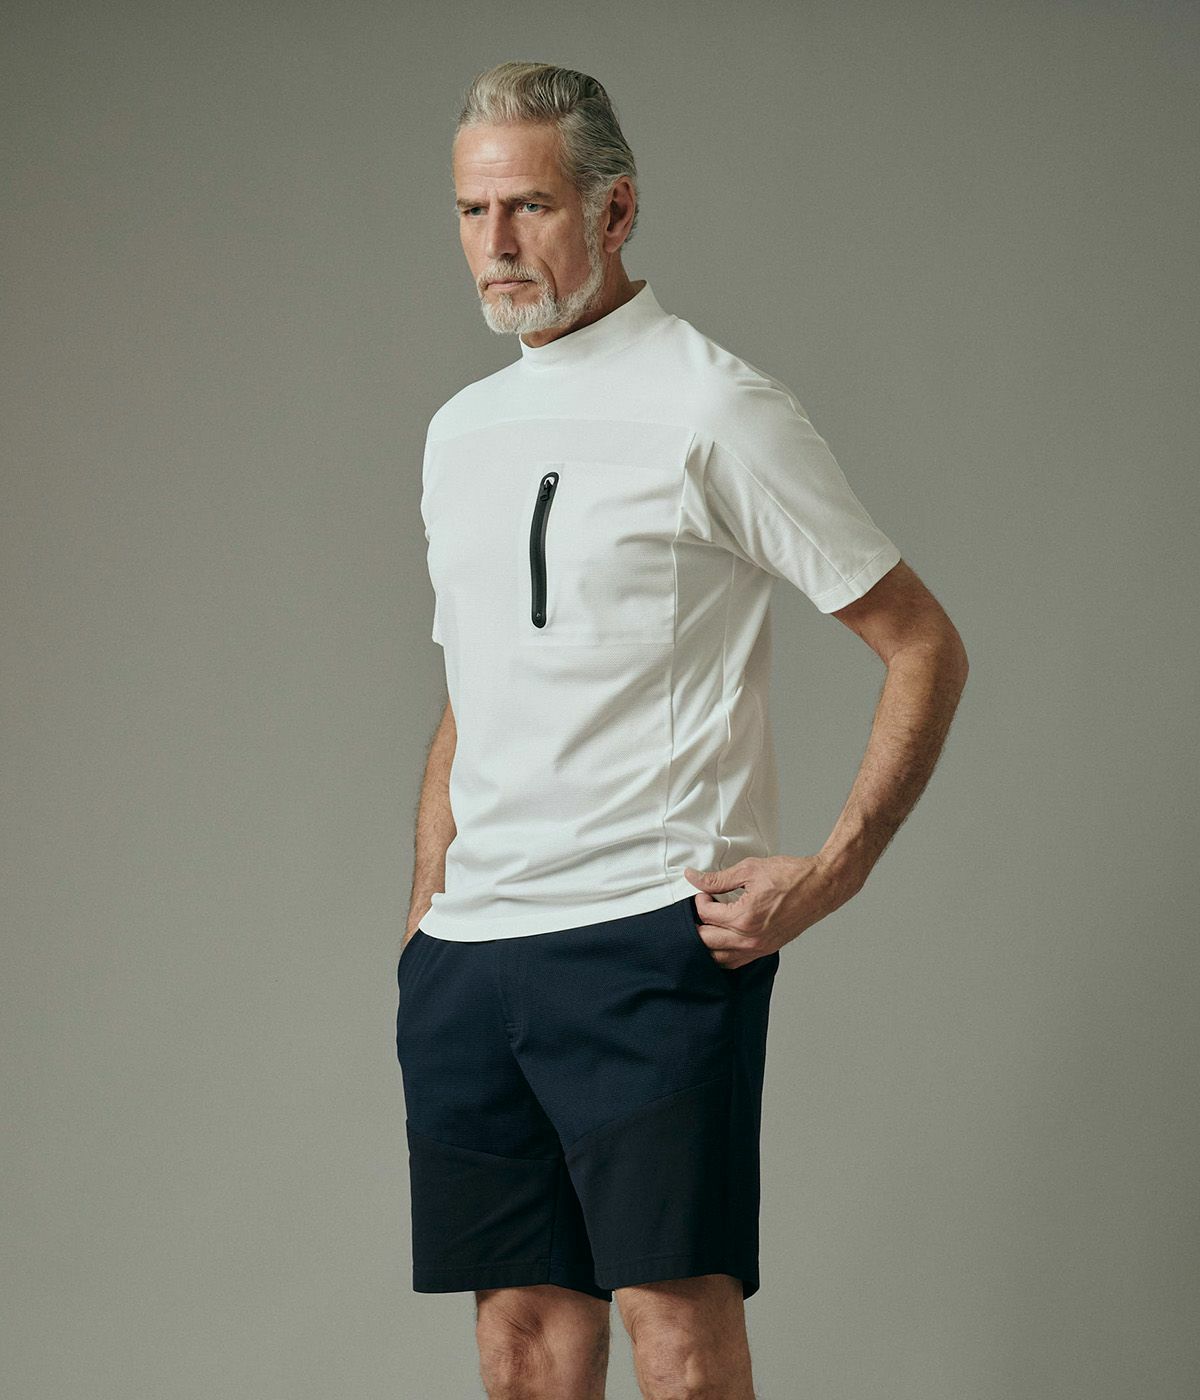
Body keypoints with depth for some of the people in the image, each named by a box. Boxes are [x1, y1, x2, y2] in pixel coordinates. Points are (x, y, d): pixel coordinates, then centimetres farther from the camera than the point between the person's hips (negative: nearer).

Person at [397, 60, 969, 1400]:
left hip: (652, 938, -6)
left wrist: (831, 872, -11)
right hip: (470, 944, 7)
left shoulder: (713, 410, -4)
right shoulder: (461, 430, 17)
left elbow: (925, 649, -3)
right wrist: (425, 909, 17)